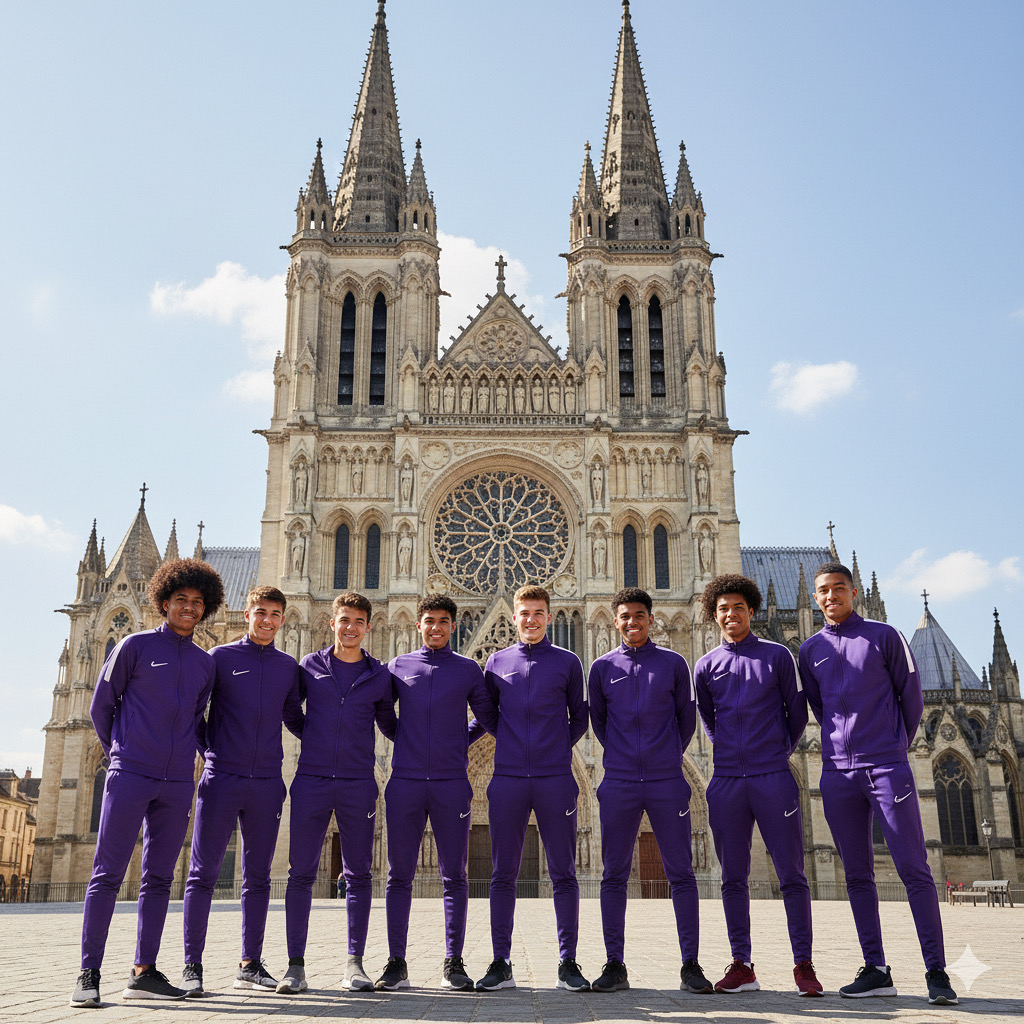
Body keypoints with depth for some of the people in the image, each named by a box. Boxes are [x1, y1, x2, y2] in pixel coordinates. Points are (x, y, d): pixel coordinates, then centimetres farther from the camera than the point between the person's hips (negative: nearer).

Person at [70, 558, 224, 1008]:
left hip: (177, 782, 4)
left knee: (159, 878, 6)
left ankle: (144, 972, 13)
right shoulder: (136, 646, 2)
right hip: (130, 776, -4)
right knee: (108, 873, -4)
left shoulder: (205, 663, 13)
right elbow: (101, 706, 7)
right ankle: (89, 975, 0)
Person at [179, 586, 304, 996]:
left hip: (267, 782, 3)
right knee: (203, 872, -1)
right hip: (222, 778, -3)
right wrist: (206, 750, -4)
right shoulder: (220, 658, 3)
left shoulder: (288, 666, 11)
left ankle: (251, 963, 17)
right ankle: (192, 965, 7)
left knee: (258, 876, 8)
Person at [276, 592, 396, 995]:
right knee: (301, 872, 1)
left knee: (358, 874, 3)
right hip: (311, 780, 0)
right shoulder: (309, 666, 7)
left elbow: (389, 725, 19)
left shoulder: (379, 675, 8)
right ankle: (296, 965, 9)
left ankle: (354, 964, 12)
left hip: (358, 784, 1)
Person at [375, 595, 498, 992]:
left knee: (454, 876, 2)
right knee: (399, 876, 3)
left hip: (452, 783, 0)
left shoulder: (468, 669, 9)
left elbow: (491, 718, 16)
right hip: (405, 781, 1)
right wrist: (408, 742, 12)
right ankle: (396, 962, 10)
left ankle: (453, 962, 9)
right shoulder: (399, 666, 10)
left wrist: (457, 743, 9)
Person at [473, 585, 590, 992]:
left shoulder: (567, 663, 7)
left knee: (563, 874, 3)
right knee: (503, 874, 5)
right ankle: (501, 963, 13)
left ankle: (568, 963, 11)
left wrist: (561, 746, 4)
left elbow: (580, 717, 14)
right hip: (507, 778, 1)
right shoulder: (497, 662, 10)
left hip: (555, 779, -1)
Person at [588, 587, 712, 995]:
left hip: (667, 782, -1)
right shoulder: (603, 667, 7)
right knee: (614, 876, 3)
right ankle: (615, 965, 12)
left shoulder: (673, 663, 5)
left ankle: (690, 965, 10)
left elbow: (686, 717, 13)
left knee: (681, 874, 2)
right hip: (619, 784, 1)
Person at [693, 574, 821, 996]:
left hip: (773, 778, -2)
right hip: (726, 782, 2)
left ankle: (803, 965, 7)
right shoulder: (706, 666, 9)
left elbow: (796, 711, 10)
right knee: (733, 878, 6)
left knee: (791, 874, -1)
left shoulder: (777, 656, 2)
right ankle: (742, 965, 14)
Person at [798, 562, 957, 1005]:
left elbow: (911, 697, 8)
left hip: (888, 767, -3)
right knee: (858, 875, 5)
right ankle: (875, 970, 11)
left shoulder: (884, 636, 3)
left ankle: (936, 972, 0)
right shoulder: (810, 650, 11)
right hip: (838, 772, 3)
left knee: (914, 868, -5)